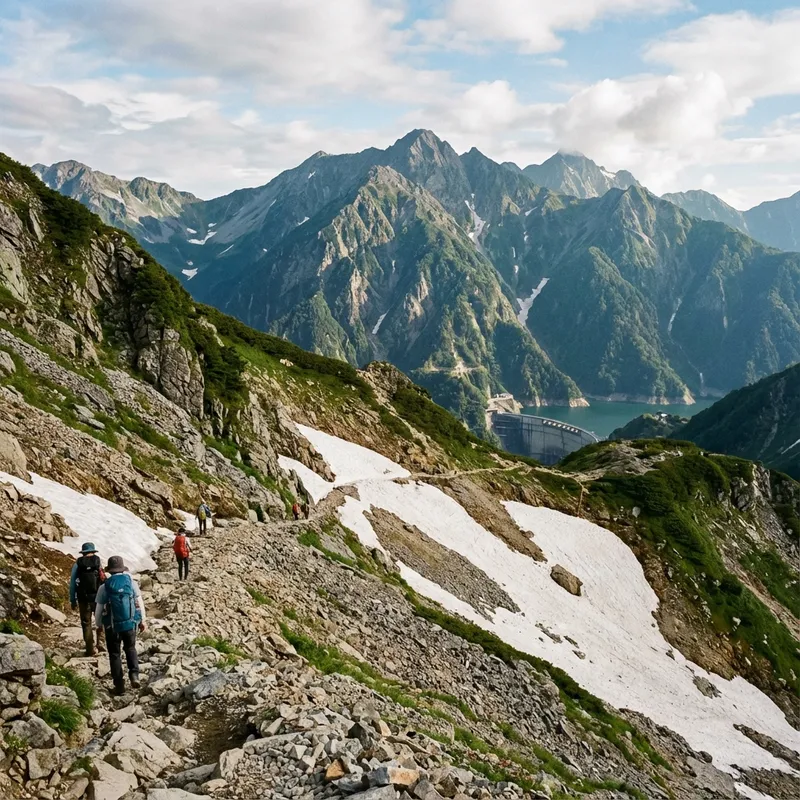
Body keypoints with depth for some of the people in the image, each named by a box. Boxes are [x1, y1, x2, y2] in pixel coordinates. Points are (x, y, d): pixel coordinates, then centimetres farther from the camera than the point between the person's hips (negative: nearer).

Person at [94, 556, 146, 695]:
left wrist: (98, 624, 15)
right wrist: (143, 620, 11)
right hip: (130, 623, 1)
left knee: (115, 654, 12)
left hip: (112, 626, -1)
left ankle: (119, 685, 14)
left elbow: (99, 609, -2)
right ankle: (134, 674, 2)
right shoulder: (131, 582, -5)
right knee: (130, 649, 22)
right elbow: (139, 603, -1)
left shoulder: (104, 587, -8)